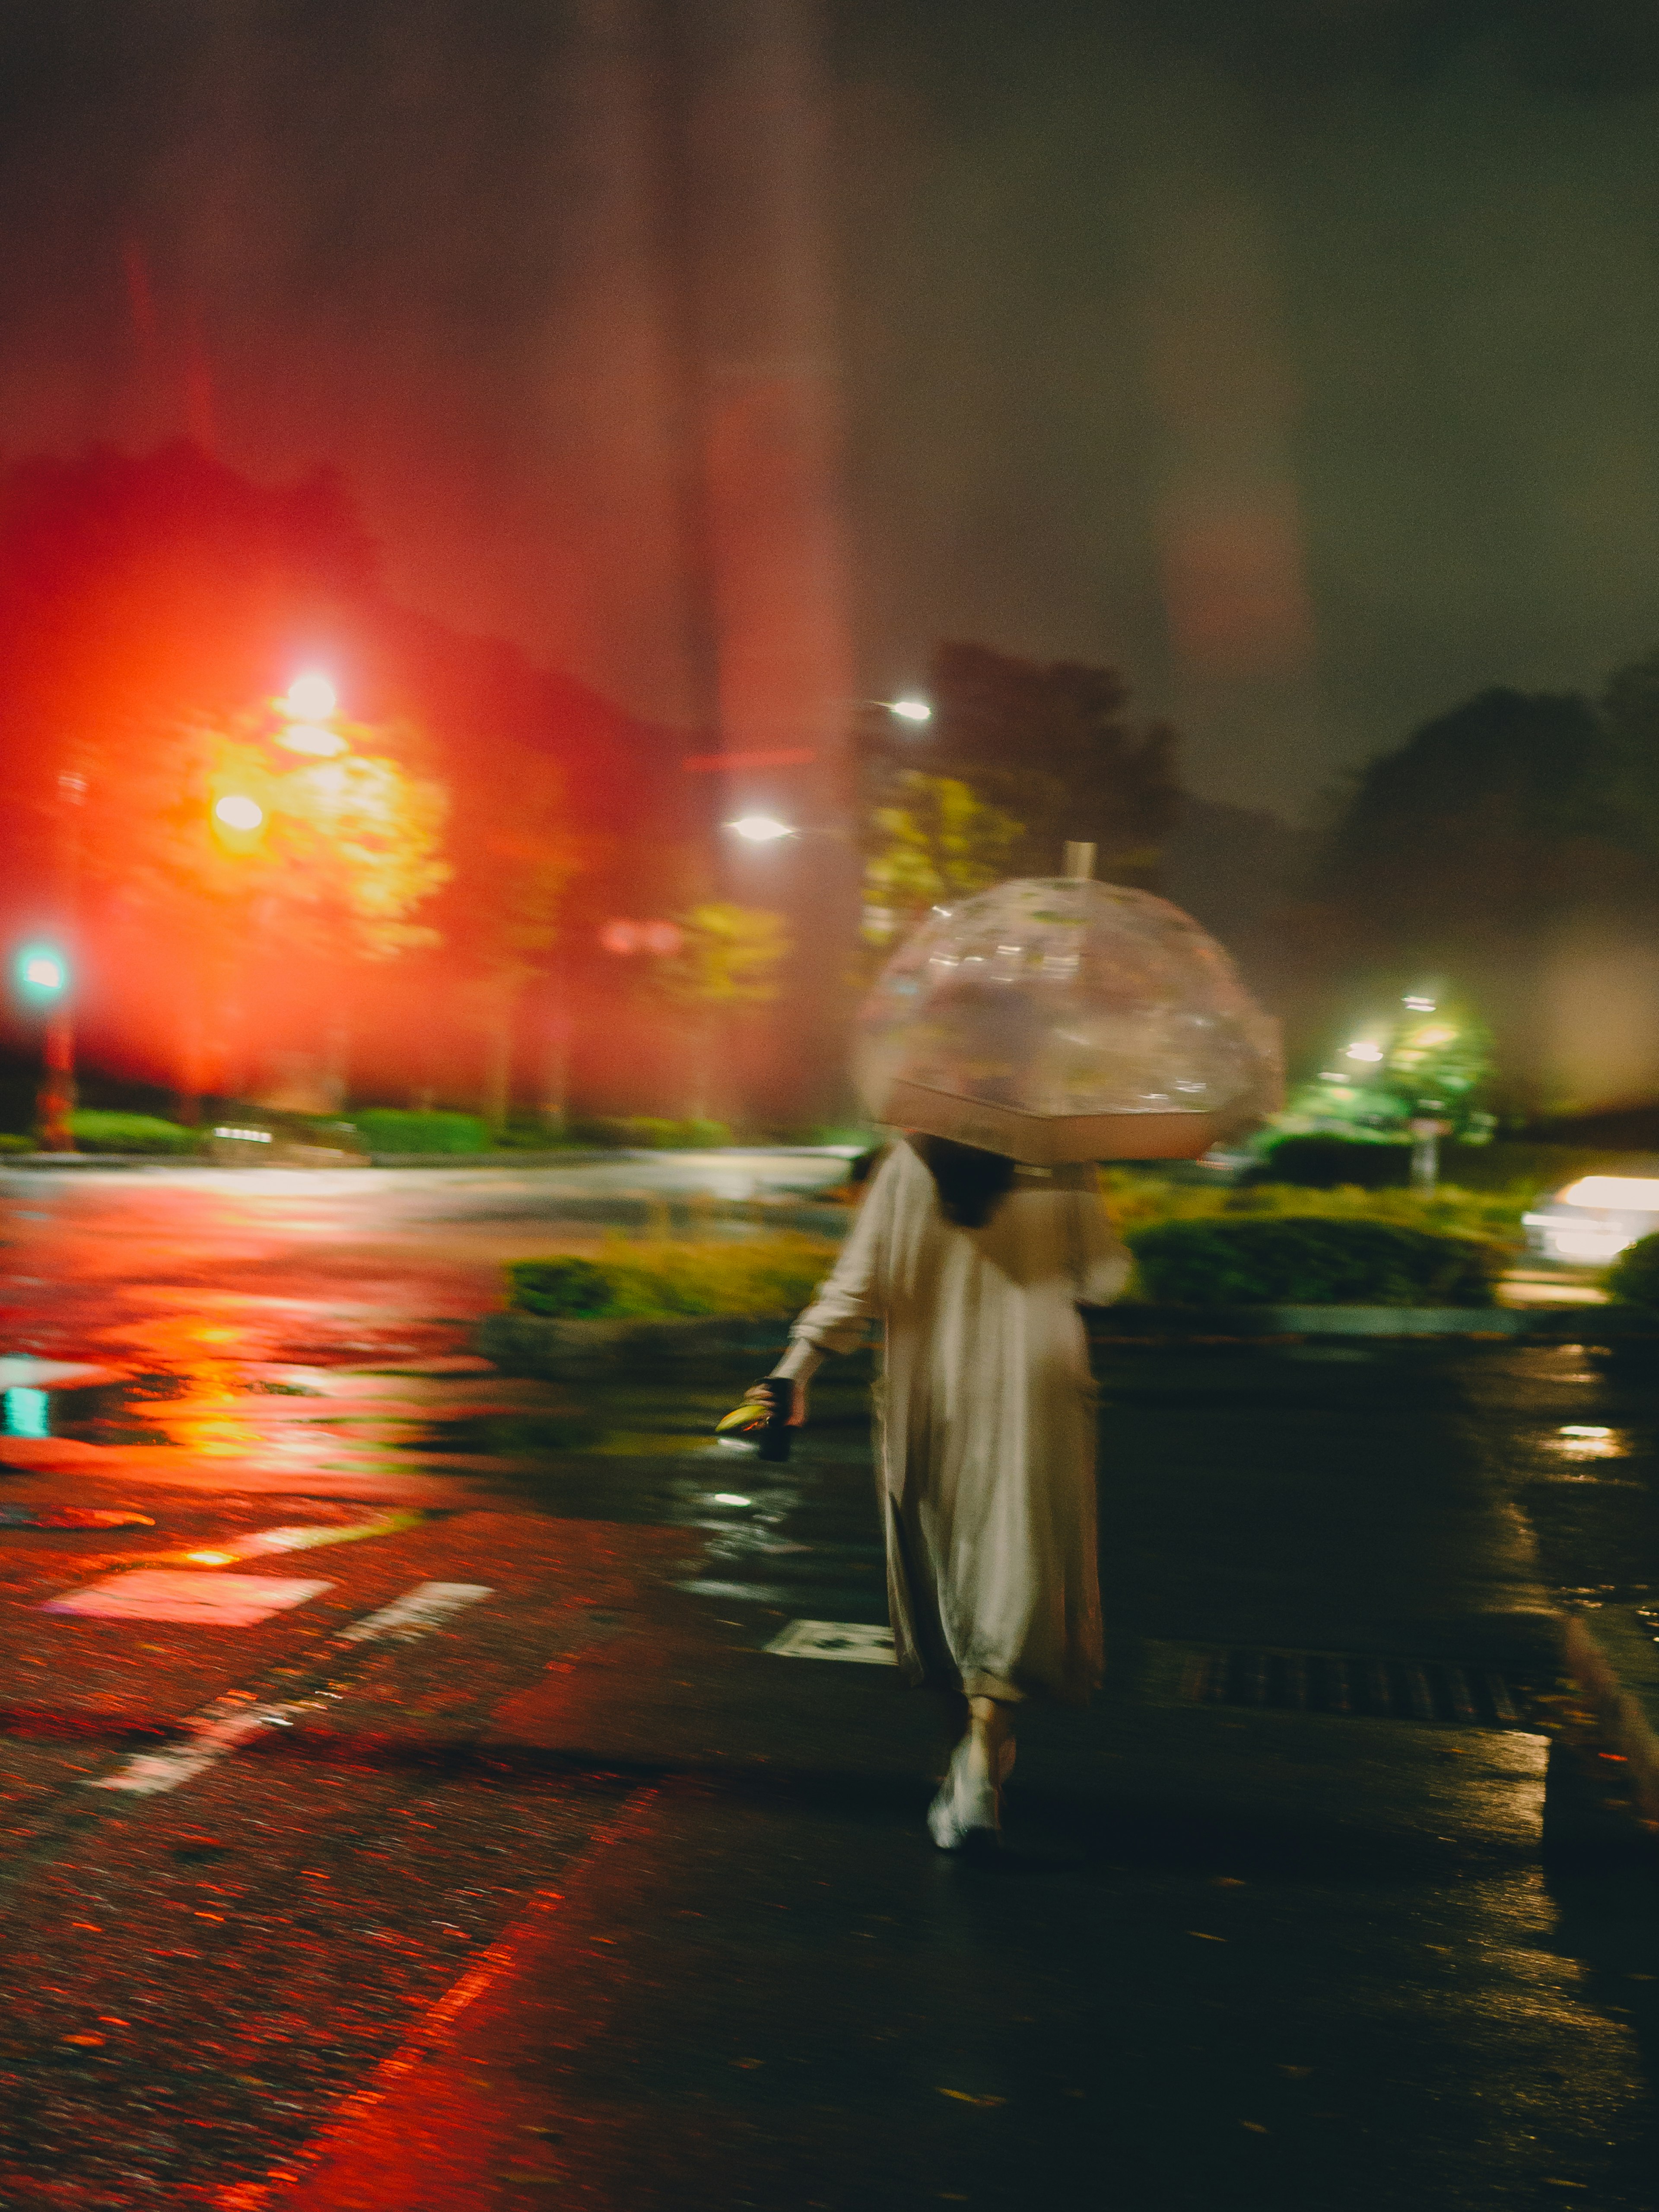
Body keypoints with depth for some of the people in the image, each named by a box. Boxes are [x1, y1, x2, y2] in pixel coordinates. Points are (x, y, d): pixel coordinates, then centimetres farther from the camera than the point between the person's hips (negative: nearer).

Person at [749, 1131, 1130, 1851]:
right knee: (1013, 1578, -1)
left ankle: (988, 1743, 31)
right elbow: (1102, 1279, 2)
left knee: (949, 1568, 17)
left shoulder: (910, 1162, -3)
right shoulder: (1060, 1167, -6)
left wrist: (795, 1368, -6)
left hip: (928, 1398, 2)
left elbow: (857, 1281, -7)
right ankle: (979, 1768, -15)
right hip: (1034, 1396, -2)